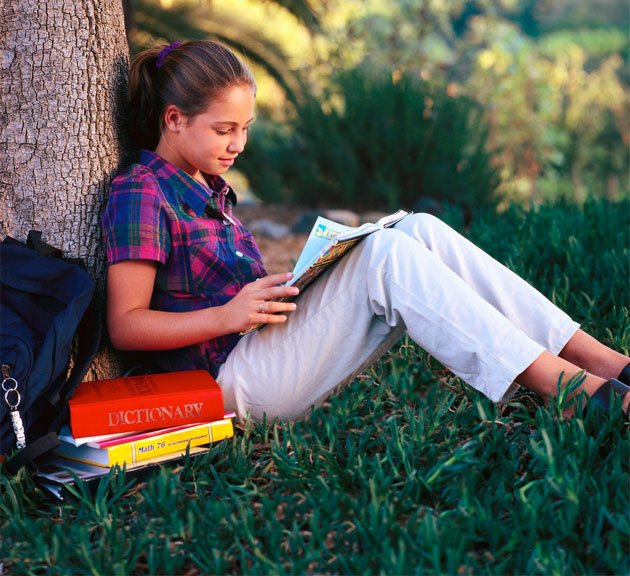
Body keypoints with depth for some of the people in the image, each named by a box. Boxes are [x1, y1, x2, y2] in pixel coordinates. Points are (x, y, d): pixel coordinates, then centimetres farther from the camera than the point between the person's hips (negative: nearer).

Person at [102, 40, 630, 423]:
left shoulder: (208, 186, 23)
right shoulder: (140, 195, -6)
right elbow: (125, 325, -12)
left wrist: (275, 291, 5)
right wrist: (228, 316, -23)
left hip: (269, 350, 9)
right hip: (232, 377, -8)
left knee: (422, 230, -10)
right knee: (385, 253, -26)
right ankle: (570, 389, -30)